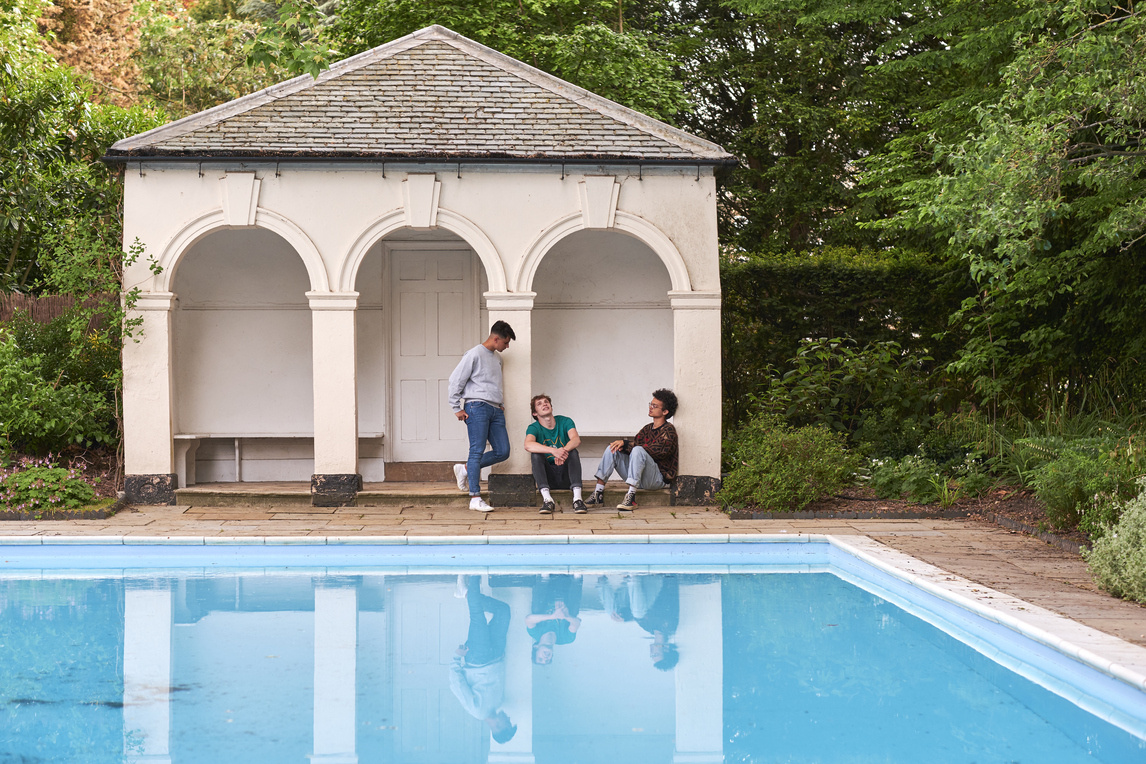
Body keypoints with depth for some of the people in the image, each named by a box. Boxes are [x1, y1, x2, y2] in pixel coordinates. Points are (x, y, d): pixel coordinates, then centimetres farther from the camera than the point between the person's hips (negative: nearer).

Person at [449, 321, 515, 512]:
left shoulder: (497, 358, 20)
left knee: (502, 452, 0)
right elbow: (456, 380, -6)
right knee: (477, 451, -9)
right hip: (477, 408, -8)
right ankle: (475, 498, -7)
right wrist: (456, 408, -7)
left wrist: (499, 405, 17)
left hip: (495, 410, 8)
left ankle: (465, 469, 17)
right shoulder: (474, 354, -5)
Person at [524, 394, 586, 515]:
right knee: (535, 454, -24)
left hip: (566, 476, 1)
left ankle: (577, 498, -38)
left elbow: (576, 439, -20)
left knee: (573, 451, -25)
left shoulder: (565, 422, 0)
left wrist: (564, 450, -43)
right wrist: (553, 451, -44)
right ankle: (547, 499, -37)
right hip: (547, 476, 0)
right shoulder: (534, 428, -5)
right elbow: (528, 445, -28)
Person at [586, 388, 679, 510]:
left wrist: (626, 444, -18)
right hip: (639, 479, 8)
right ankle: (598, 492, -13)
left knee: (637, 450, -33)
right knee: (612, 449, -4)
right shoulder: (647, 429, 19)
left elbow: (657, 451, -20)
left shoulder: (668, 430, -6)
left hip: (659, 478, -8)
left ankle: (631, 496, -38)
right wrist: (622, 445, -15)